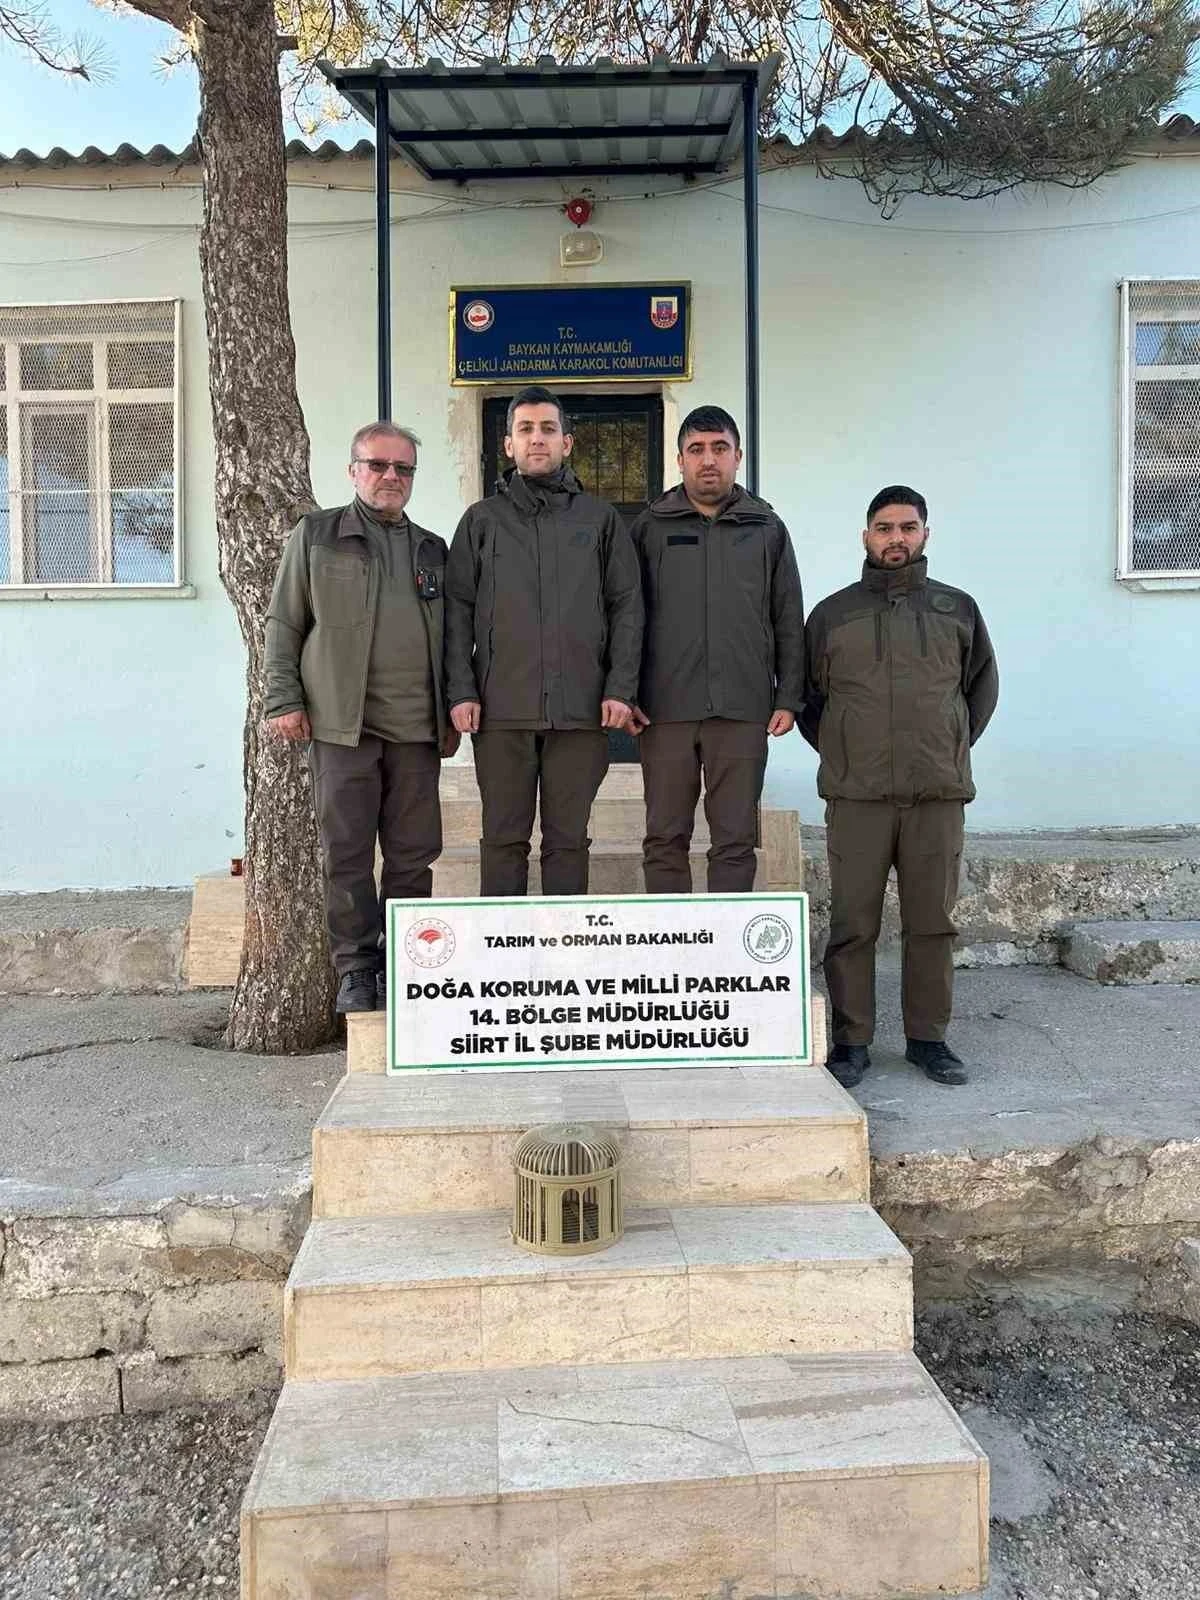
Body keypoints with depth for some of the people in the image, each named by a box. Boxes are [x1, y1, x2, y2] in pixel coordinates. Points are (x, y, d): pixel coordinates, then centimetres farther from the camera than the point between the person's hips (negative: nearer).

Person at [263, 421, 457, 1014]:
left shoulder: (431, 549, 18)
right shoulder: (316, 535, 8)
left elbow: (449, 636, 22)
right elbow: (283, 624, 5)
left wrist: (451, 712, 16)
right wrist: (283, 699, -3)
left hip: (417, 726, 3)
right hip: (342, 722, -3)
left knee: (413, 854, 5)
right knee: (346, 854, 0)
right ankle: (356, 969, 11)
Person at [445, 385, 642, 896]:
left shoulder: (599, 519, 12)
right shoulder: (482, 520, 11)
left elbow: (627, 607, 8)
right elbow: (457, 610, 7)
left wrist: (620, 687, -3)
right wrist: (461, 691, -4)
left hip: (580, 709, 0)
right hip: (501, 709, 0)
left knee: (569, 838, 5)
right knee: (503, 838, 4)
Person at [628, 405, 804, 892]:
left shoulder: (767, 529, 11)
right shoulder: (651, 527, 9)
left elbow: (789, 622, 11)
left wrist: (788, 698, 4)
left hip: (743, 710, 1)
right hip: (666, 708, 0)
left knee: (736, 838, 3)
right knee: (665, 838, 4)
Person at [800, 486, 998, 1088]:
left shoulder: (957, 609, 12)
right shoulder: (832, 613, 10)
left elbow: (982, 687, 21)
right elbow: (806, 694, 16)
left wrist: (954, 748, 13)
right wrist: (838, 753, 8)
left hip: (938, 794, 1)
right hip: (856, 795, -1)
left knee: (932, 922, 5)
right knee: (853, 924, 0)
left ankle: (928, 1037, 16)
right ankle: (851, 1041, 9)